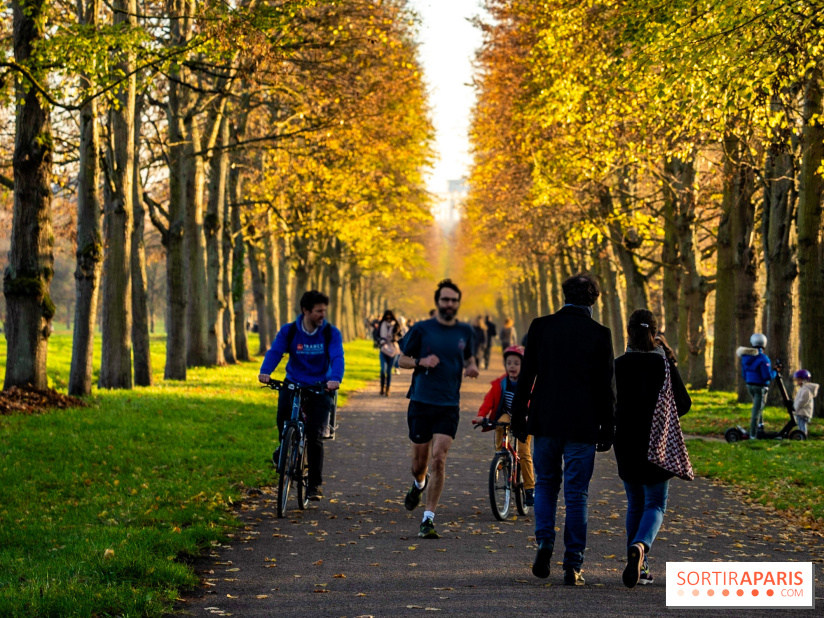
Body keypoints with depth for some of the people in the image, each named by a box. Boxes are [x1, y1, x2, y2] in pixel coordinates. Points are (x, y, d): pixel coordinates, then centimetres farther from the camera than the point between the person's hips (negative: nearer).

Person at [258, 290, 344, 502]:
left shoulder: (331, 333, -8)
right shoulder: (289, 331, -5)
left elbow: (337, 357, -21)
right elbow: (274, 352, -16)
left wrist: (335, 379, -42)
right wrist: (265, 372, -37)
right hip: (294, 383, 1)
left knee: (315, 435, -10)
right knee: (283, 410, -31)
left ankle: (314, 485, 3)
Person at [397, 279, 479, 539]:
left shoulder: (465, 331, 6)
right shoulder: (422, 329, -1)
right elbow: (402, 359, 6)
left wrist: (472, 368, -1)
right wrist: (421, 362, -14)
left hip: (449, 407, 0)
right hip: (421, 403, 0)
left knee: (439, 459, -13)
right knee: (419, 462, 8)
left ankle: (428, 520, -8)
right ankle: (419, 483, 46)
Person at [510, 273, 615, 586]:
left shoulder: (541, 326, 0)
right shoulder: (599, 334, -5)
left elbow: (526, 375, 1)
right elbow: (605, 386, -4)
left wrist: (518, 416, 8)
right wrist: (607, 428, 4)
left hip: (544, 421, 2)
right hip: (582, 425, -2)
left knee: (546, 483, 20)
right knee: (576, 495, 4)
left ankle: (544, 542, 0)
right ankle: (572, 566, 2)